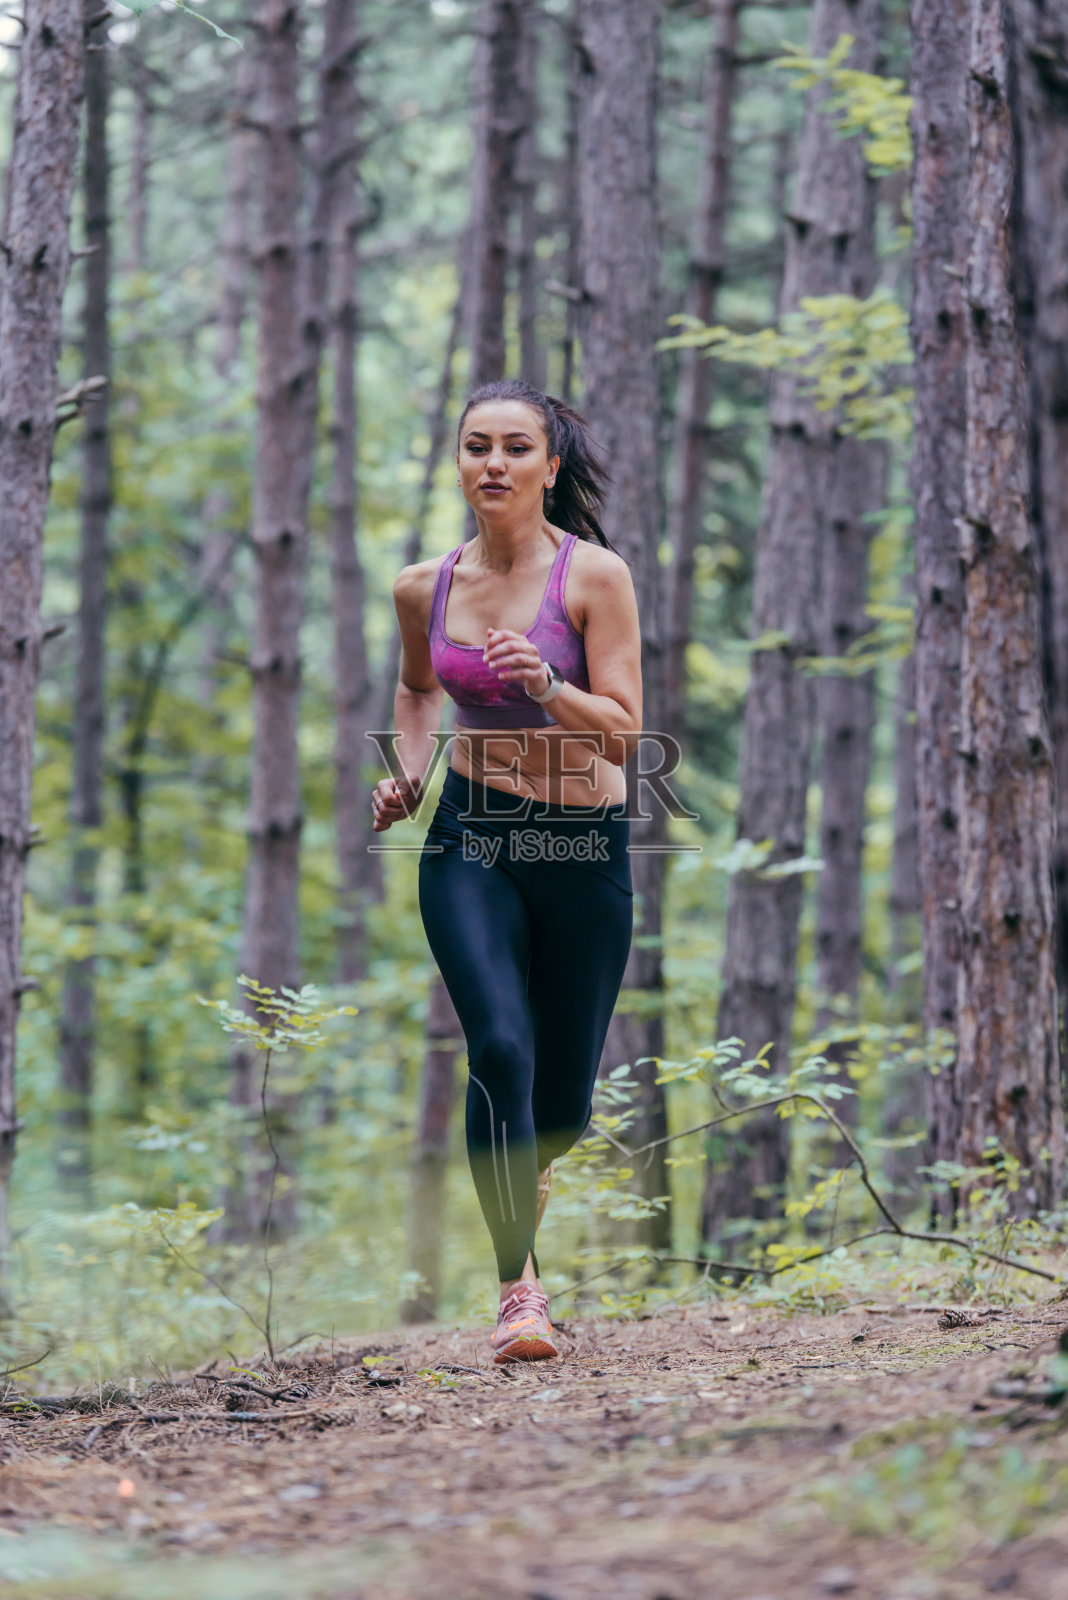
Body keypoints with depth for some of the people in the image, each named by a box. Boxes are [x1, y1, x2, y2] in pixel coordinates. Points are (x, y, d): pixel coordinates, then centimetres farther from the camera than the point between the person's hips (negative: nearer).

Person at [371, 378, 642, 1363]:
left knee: (562, 1099, 8)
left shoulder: (595, 576, -9)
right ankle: (519, 1285, -13)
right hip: (470, 839, 1)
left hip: (584, 847, -1)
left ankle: (524, 1165, 47)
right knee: (500, 1045, -22)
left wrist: (547, 688, -29)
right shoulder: (424, 588, 2)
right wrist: (407, 773, 7)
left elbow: (625, 733, -12)